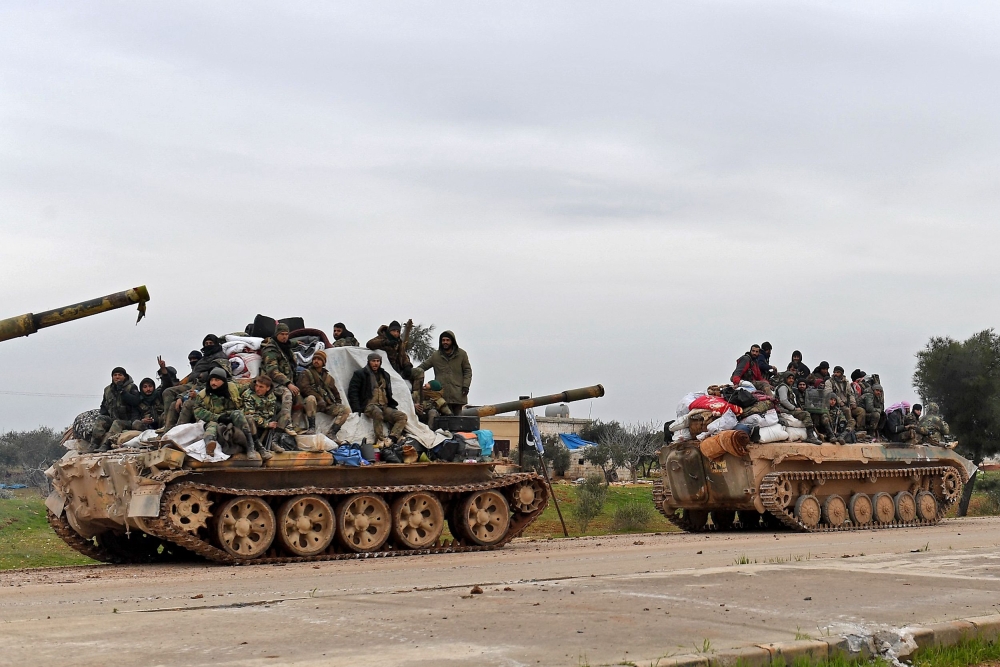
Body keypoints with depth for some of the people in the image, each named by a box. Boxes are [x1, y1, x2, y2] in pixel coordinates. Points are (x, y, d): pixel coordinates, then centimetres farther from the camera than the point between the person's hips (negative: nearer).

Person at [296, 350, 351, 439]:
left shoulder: (328, 377, 24)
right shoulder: (306, 373, 7)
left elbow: (335, 392, 31)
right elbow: (304, 388, -11)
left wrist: (338, 403, 12)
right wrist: (319, 398, -21)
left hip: (328, 404, 5)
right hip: (315, 403, -5)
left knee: (346, 410, -15)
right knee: (311, 398, -40)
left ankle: (332, 433, -19)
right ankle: (312, 428, -36)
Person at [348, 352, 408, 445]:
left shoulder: (384, 375, 24)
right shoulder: (360, 374, 6)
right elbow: (352, 391, -1)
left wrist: (392, 406, 14)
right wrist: (357, 409, -12)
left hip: (384, 407, 6)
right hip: (369, 405, -6)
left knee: (402, 417, -17)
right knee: (378, 412, -41)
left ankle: (391, 439, -34)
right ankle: (380, 440, -37)